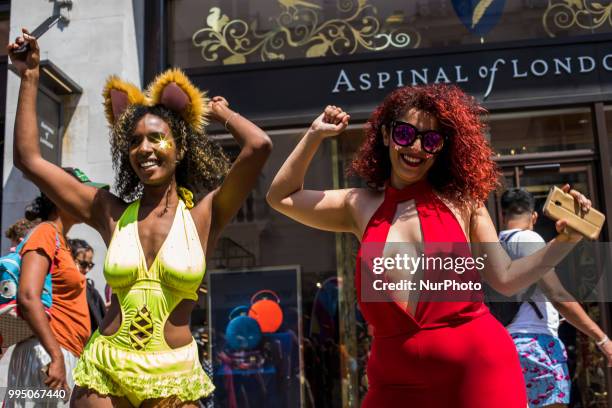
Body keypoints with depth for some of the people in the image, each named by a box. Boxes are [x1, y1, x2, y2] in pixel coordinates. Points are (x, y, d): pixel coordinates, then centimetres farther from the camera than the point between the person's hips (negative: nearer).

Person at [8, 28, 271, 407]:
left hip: (173, 376, -2)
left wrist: (222, 113, 1)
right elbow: (29, 160, 6)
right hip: (103, 371, 2)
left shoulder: (205, 214, -5)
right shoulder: (112, 213, 3)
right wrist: (30, 78, 7)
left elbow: (259, 146, -19)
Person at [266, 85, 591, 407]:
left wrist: (564, 241, -8)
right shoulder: (360, 207, 5)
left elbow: (506, 279, 3)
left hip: (478, 368, -2)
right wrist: (315, 134, 11)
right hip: (395, 381, 2)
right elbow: (281, 197, 14)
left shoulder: (461, 200, 1)